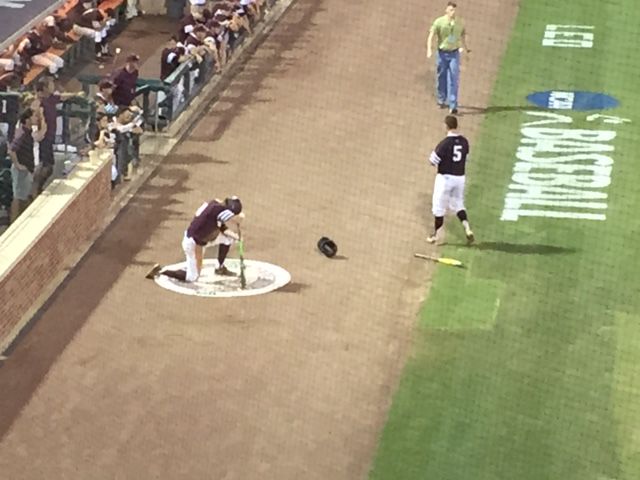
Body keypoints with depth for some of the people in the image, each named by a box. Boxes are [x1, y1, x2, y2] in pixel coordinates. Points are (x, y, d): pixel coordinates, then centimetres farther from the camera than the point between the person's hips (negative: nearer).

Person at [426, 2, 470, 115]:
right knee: (441, 78, 12)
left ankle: (453, 106, -10)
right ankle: (442, 99, 37)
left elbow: (463, 34, 18)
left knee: (454, 80, -8)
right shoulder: (439, 22, -10)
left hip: (454, 53, 1)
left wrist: (465, 47, 27)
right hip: (442, 53, -1)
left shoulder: (460, 23, 0)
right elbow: (431, 36, -13)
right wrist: (429, 50, -25)